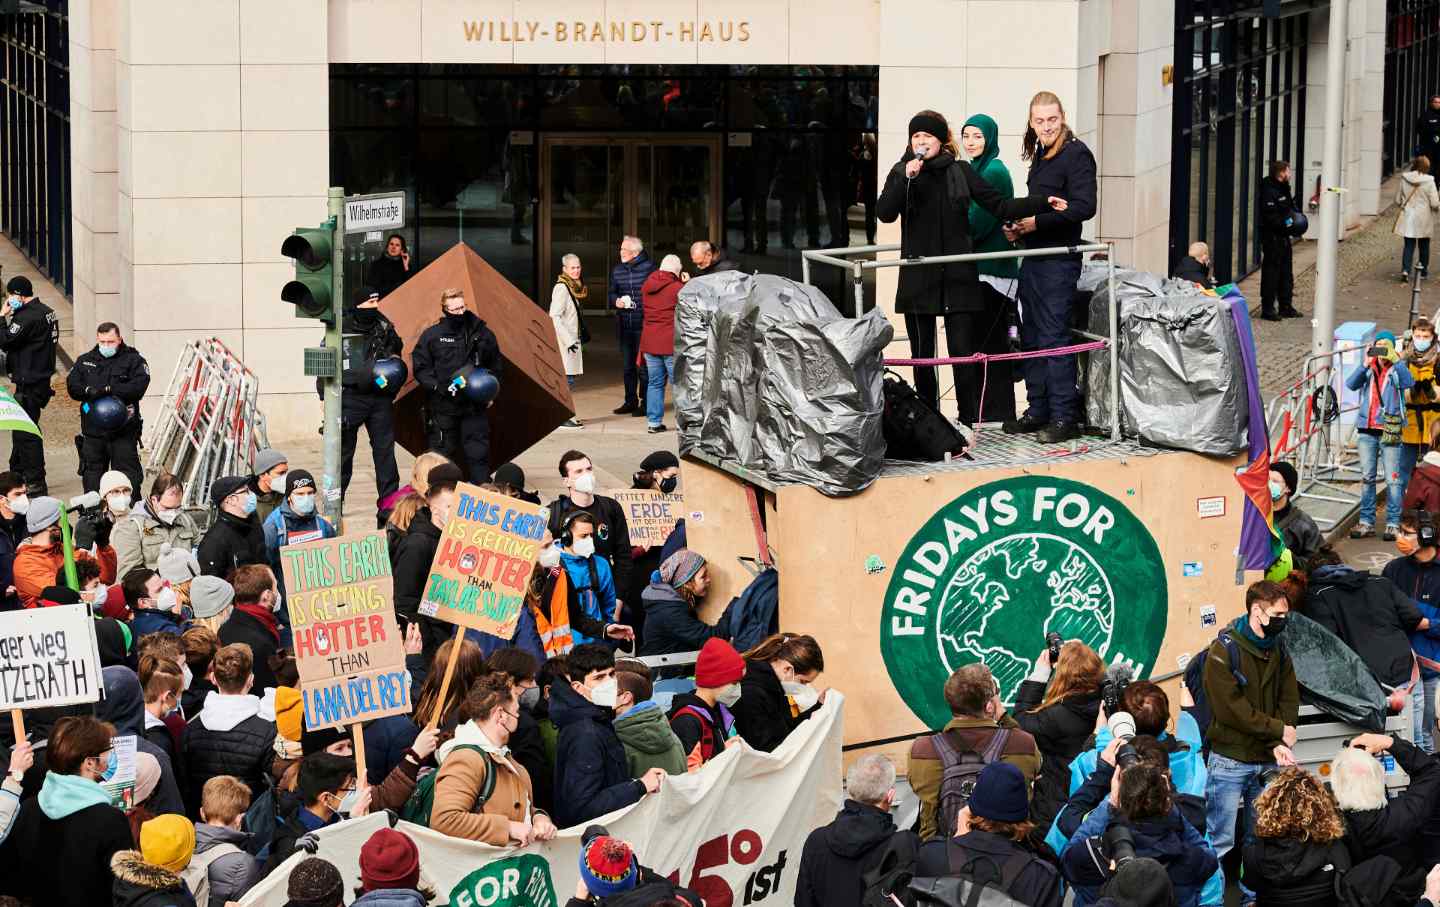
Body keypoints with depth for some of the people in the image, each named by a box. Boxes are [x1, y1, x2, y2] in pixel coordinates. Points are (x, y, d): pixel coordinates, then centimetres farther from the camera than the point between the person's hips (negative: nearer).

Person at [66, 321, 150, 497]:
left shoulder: (133, 360, 2)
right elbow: (72, 386, 3)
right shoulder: (84, 360, 14)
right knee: (92, 472, 10)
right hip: (92, 429, 4)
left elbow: (139, 387, -13)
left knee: (127, 471, -5)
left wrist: (108, 390, -19)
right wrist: (89, 391, -18)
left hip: (123, 431, -4)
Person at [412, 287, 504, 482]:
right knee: (442, 454, 4)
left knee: (479, 454, 3)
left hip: (476, 407, 2)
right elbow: (421, 368, 0)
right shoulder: (432, 335, -1)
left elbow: (497, 365, 17)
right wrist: (439, 387, -13)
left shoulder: (482, 333, 6)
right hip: (443, 408, -2)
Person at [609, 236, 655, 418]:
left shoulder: (648, 267, -7)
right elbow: (611, 294, 18)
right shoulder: (617, 270, 10)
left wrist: (644, 306, -18)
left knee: (643, 365, -2)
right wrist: (616, 301, -3)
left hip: (643, 324, -6)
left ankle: (646, 403, 5)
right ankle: (630, 401, 22)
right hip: (624, 325, 6)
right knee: (627, 366, 13)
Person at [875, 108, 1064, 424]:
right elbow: (884, 213, -8)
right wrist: (907, 179, -18)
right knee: (922, 356, 7)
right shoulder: (901, 173, 6)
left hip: (958, 277, -1)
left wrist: (1044, 204, -4)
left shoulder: (960, 171, 6)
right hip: (918, 277, 1)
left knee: (964, 353, -5)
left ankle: (968, 422, 1)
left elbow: (1000, 206, 6)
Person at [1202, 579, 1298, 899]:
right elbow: (1233, 710, -18)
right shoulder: (1222, 652, -12)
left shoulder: (1278, 652, 9)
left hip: (1268, 762, 6)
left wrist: (1280, 745, -10)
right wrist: (1279, 730, -12)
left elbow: (1289, 701, 6)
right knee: (1222, 843, -3)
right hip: (1230, 761, -6)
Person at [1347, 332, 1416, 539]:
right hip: (1367, 430, 3)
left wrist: (1393, 361, -28)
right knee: (1366, 478, 7)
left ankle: (1393, 524, 0)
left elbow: (1409, 382, -18)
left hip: (1390, 432, -3)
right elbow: (1351, 384, -6)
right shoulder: (1367, 370, 9)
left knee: (1392, 479, -4)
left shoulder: (1397, 371, 2)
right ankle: (1366, 523, 13)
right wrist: (1365, 364, -17)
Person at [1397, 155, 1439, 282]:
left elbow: (1397, 200, 2)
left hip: (1408, 218, 1)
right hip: (1424, 219, -1)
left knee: (1409, 244, 7)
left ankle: (1405, 269, -11)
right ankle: (1423, 271, 23)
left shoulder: (1404, 179, -6)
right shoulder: (1429, 181, -14)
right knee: (1424, 245, 15)